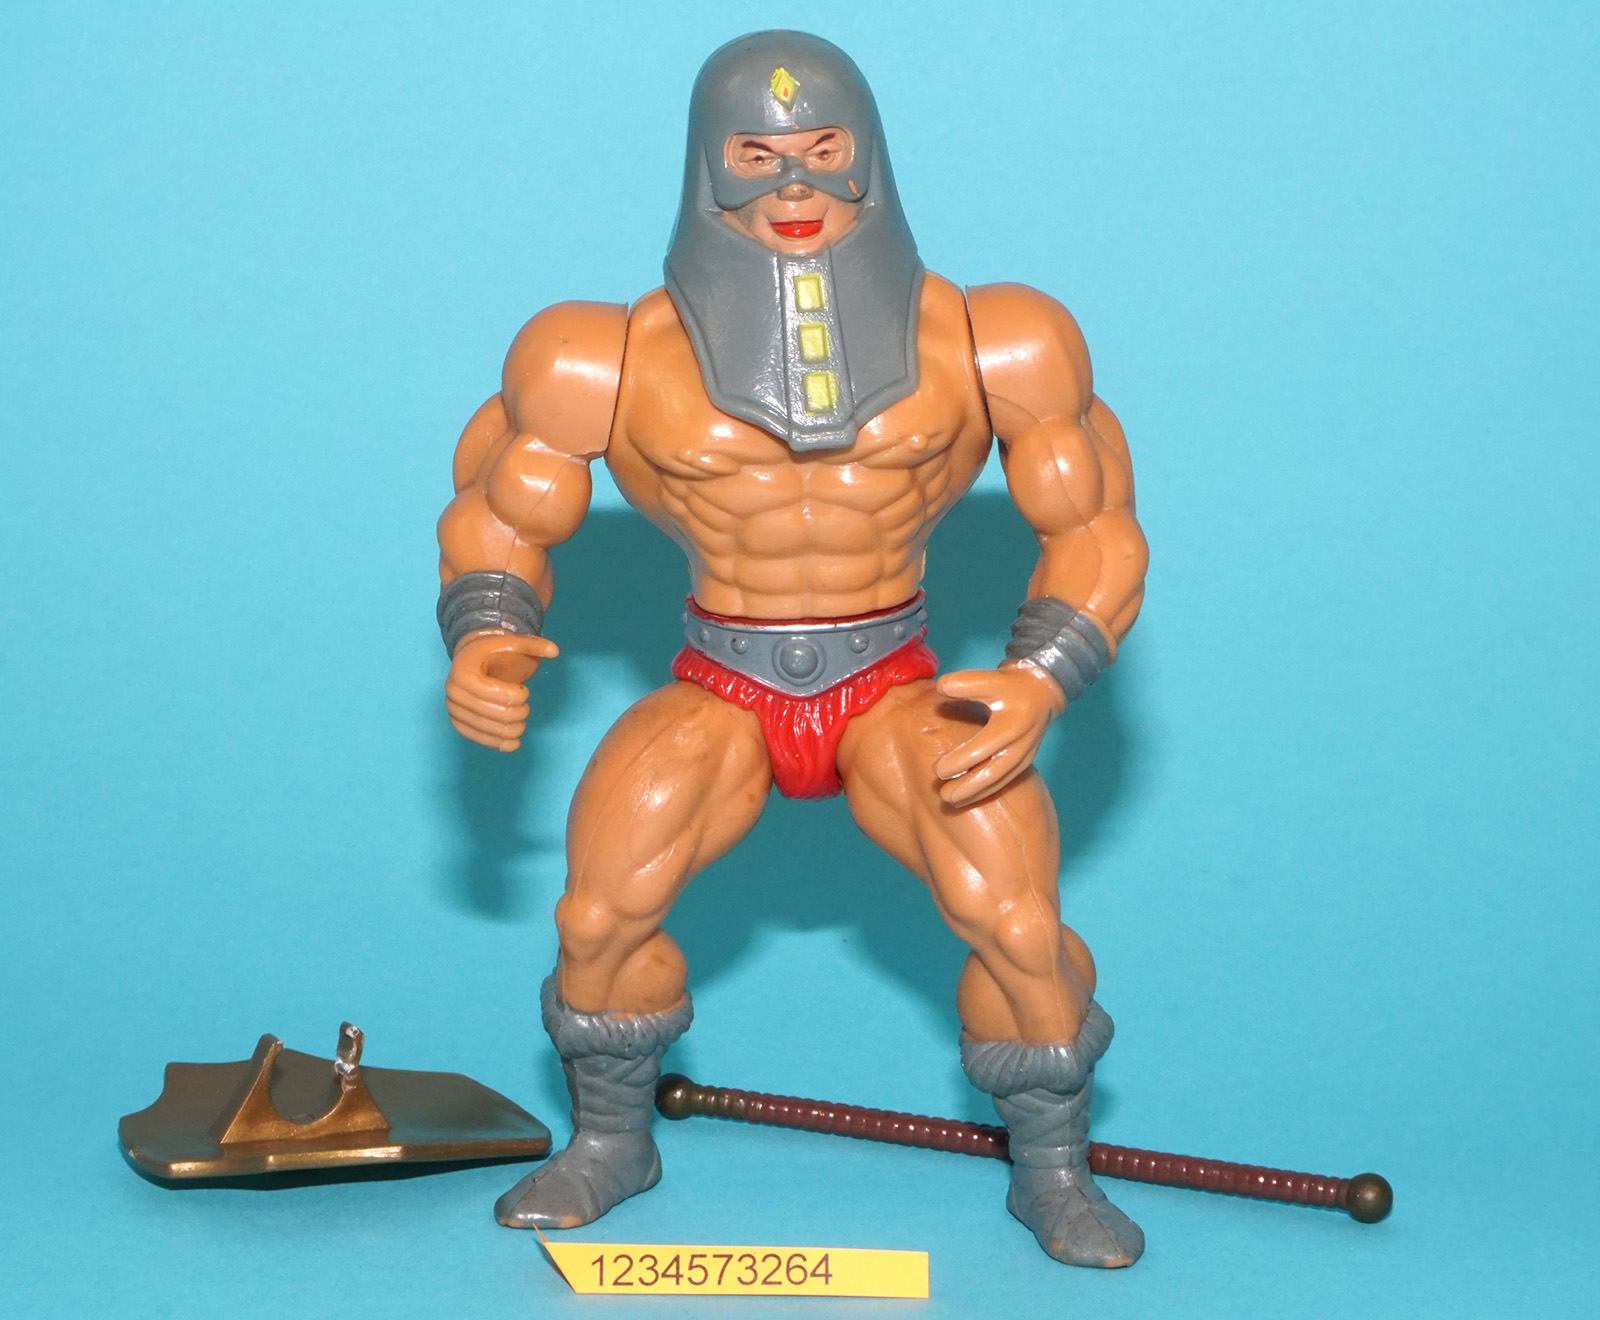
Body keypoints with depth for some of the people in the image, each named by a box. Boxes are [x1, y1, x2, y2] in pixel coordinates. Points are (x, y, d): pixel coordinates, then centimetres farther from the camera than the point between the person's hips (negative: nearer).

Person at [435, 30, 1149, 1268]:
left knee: (1022, 927, -22)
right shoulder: (620, 360, -8)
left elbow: (1096, 533, 1)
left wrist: (1039, 683, -16)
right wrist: (484, 641, -16)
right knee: (600, 912, -23)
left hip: (898, 693, 0)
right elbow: (498, 512, 4)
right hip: (717, 695, 0)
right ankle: (609, 1141, 7)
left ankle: (1052, 1168, 6)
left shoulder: (986, 346, -7)